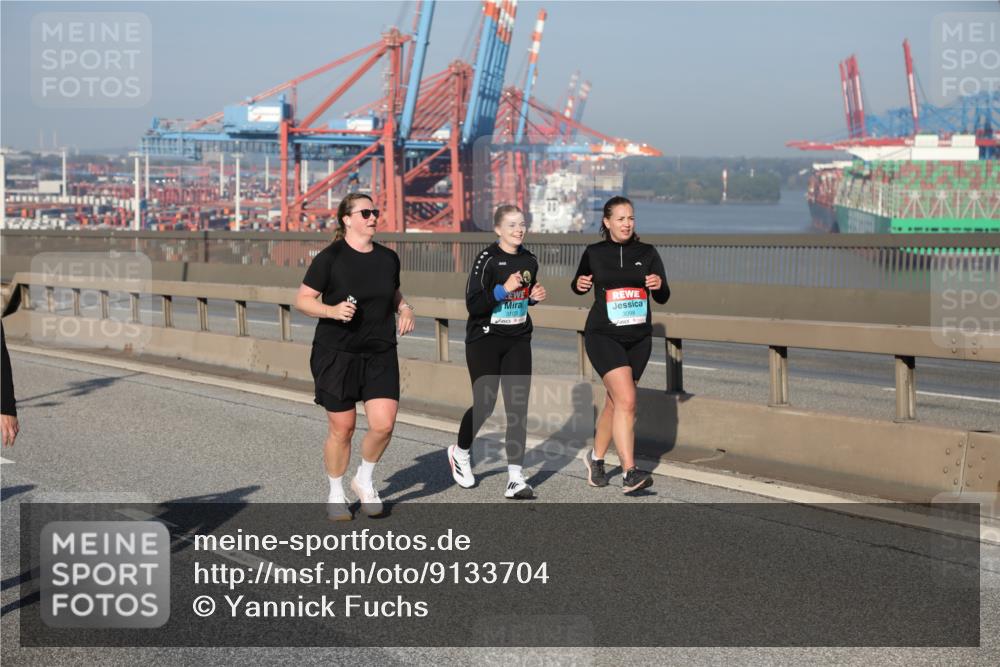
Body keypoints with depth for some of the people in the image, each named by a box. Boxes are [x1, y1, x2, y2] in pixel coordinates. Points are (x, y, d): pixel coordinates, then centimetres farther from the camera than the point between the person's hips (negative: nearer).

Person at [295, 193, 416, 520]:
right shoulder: (330, 258, -8)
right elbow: (302, 300, -6)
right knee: (342, 428, 3)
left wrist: (405, 308, 2)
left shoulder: (388, 258, 7)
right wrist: (333, 310, -23)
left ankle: (365, 481, 19)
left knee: (383, 424, -9)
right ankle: (336, 496, 24)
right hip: (336, 355, -4)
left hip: (380, 354, 4)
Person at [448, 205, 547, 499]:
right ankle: (460, 452, 31)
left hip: (518, 342, 5)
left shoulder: (530, 260, 6)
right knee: (485, 404, 0)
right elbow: (473, 304, -17)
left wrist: (535, 296, 2)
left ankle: (516, 478, -3)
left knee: (518, 407, -4)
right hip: (484, 340, -5)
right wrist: (503, 289, -27)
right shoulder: (488, 259, -13)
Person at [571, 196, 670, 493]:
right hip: (603, 335, -3)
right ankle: (630, 473, -22)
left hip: (638, 338, 4)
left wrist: (659, 285, -23)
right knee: (626, 401, -19)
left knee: (615, 403, 14)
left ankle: (596, 457, 37)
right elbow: (579, 284, 17)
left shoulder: (647, 253, 4)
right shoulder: (594, 253, 1)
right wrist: (580, 284, -6)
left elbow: (663, 298, 0)